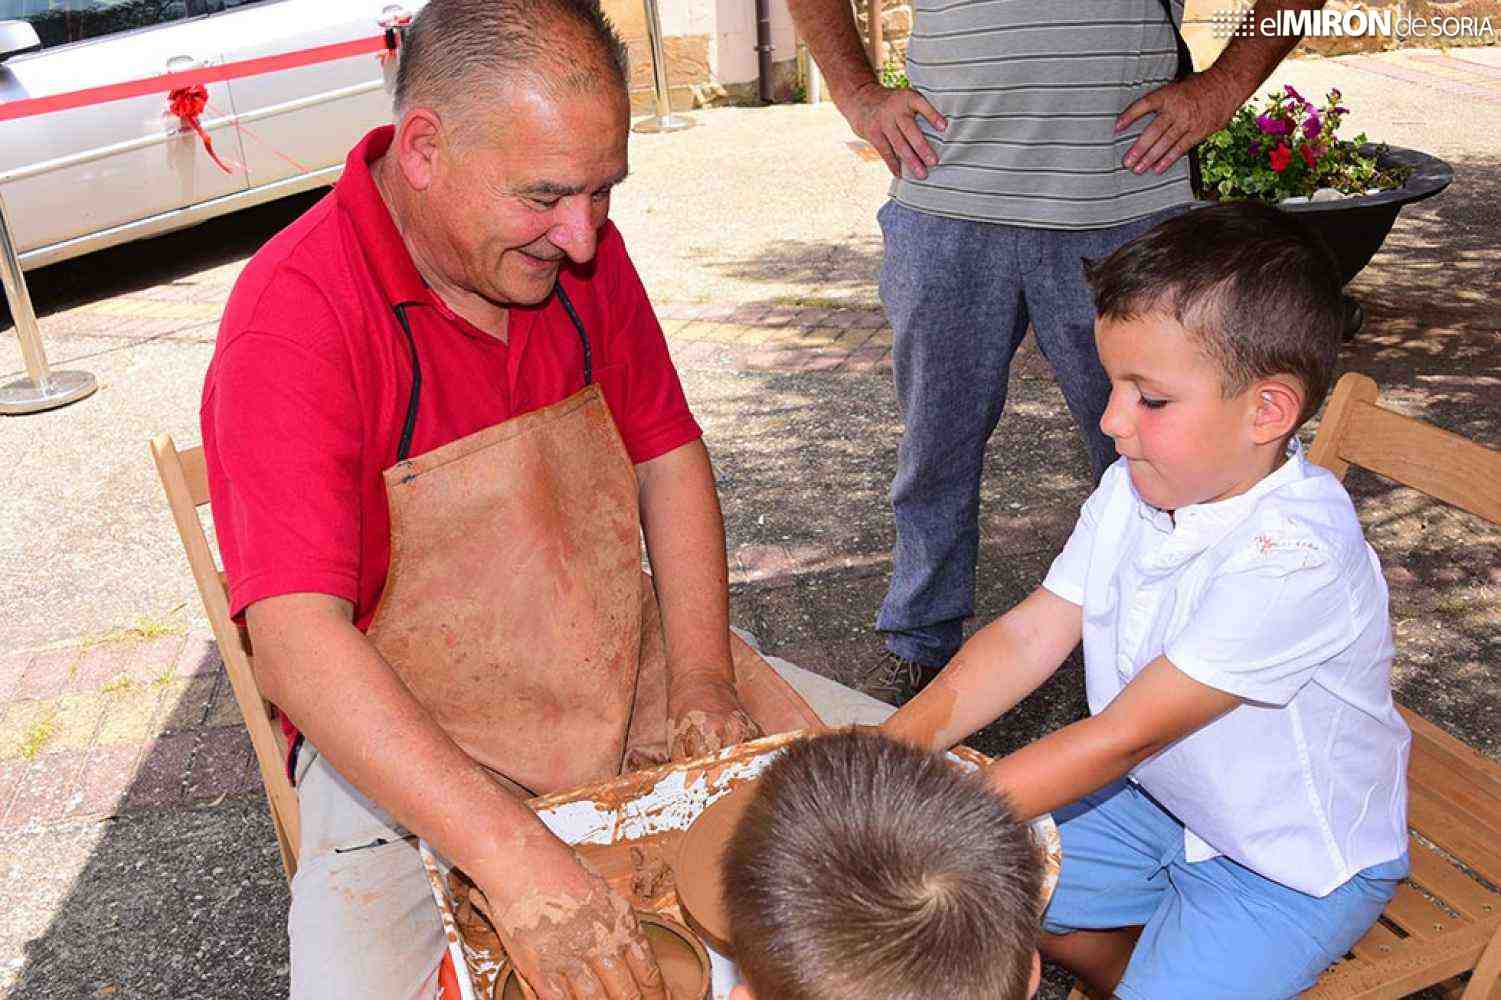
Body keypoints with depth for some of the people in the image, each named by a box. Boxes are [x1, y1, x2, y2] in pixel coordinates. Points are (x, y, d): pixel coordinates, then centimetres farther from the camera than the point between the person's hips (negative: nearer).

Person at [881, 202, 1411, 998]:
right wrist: (892, 751, -21)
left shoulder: (1292, 558, -33)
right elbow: (1028, 634, -10)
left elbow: (1120, 738, -32)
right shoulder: (1135, 490, -10)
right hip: (1159, 797, 6)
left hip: (1297, 863, -6)